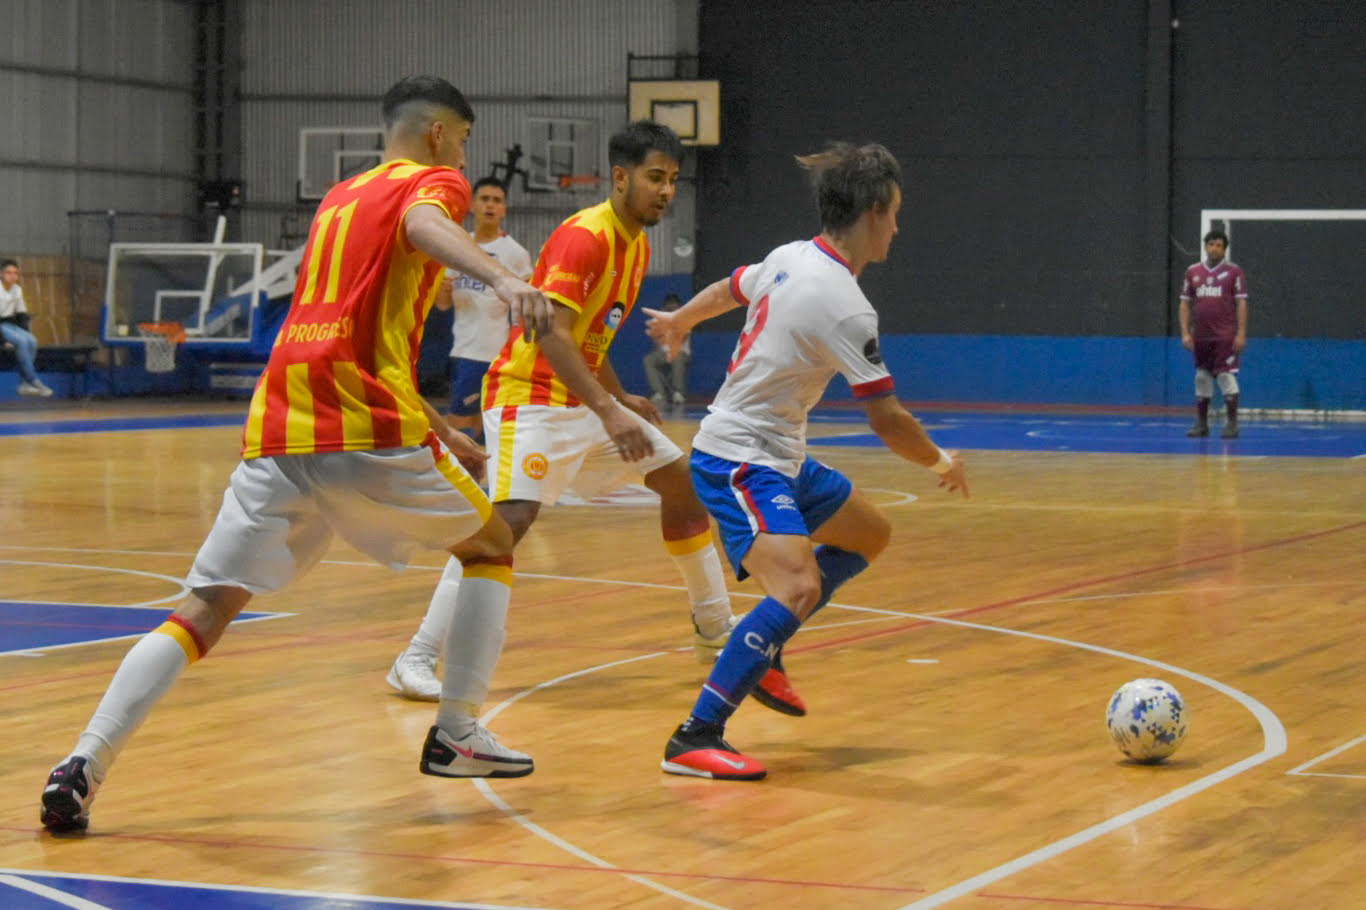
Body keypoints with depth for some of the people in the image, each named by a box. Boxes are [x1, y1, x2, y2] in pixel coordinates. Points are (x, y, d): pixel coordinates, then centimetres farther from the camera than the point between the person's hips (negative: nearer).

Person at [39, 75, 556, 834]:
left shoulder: (337, 199, 29)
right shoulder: (431, 183, 7)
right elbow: (425, 226, -20)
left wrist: (440, 431, 41)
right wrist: (501, 278, -39)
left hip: (277, 430, 6)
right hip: (368, 433, -6)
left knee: (206, 608, 2)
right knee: (490, 547, 19)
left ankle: (84, 765, -14)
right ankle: (456, 735, 17)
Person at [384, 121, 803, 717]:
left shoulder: (637, 245, 11)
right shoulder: (585, 237, -18)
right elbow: (549, 333, -28)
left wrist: (621, 397, 20)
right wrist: (609, 412, -35)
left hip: (585, 401, 10)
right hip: (529, 395, -10)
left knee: (682, 482, 11)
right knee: (513, 514, -26)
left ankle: (716, 633, 24)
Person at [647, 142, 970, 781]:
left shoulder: (792, 258, 3)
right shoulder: (844, 306, -23)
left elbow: (727, 291, 24)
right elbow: (886, 420, -19)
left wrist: (677, 321, 45)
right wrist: (942, 462, -1)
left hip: (780, 457, 10)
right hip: (739, 461, -10)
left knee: (869, 534, 23)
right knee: (799, 587, -28)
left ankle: (761, 652, 27)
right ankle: (695, 739, -27)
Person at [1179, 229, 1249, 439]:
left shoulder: (1233, 272, 0)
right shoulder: (1193, 272, 10)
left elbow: (1241, 303, -3)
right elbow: (1185, 303, 11)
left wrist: (1241, 334, -10)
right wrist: (1185, 333, 2)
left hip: (1225, 335, -4)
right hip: (1201, 335, 4)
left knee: (1227, 376, -8)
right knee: (1202, 377, 8)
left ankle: (1232, 424, -4)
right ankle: (1201, 424, 13)